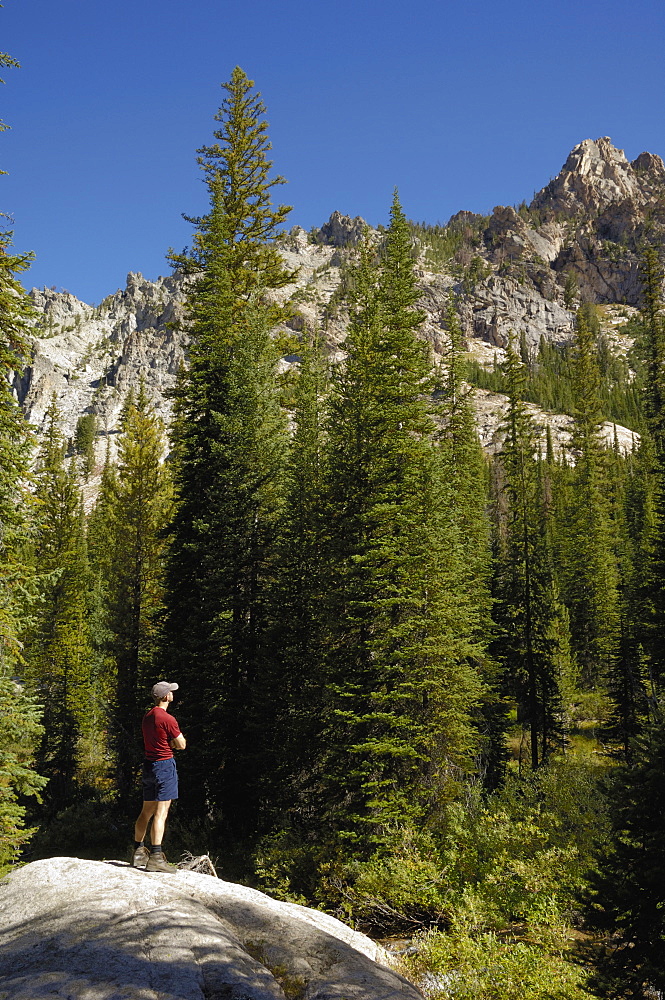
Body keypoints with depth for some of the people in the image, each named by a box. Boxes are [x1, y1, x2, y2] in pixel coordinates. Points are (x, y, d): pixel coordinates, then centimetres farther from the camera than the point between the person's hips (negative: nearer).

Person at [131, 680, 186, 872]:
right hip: (165, 765, -8)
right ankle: (156, 857, -9)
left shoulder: (147, 717, 11)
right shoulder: (168, 719, -16)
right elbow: (181, 745, -9)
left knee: (146, 811, 16)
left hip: (149, 764, 9)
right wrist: (176, 739, 10)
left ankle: (138, 852, 22)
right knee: (161, 812, -7)